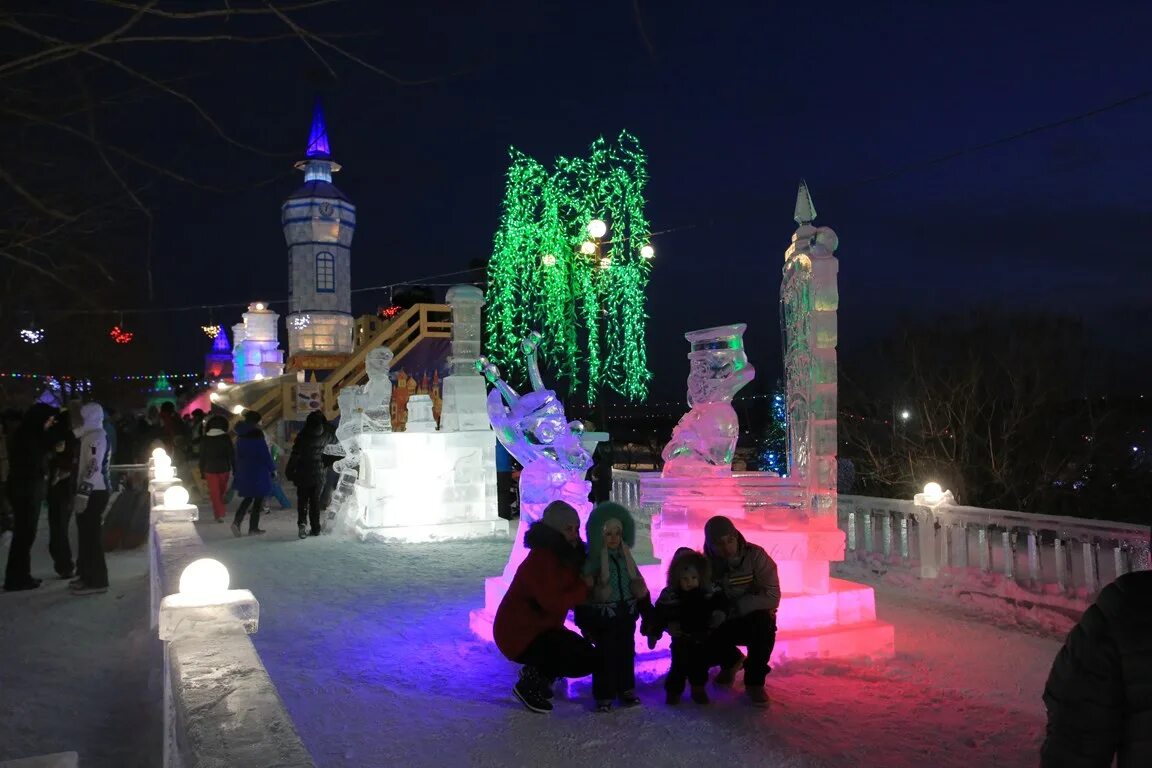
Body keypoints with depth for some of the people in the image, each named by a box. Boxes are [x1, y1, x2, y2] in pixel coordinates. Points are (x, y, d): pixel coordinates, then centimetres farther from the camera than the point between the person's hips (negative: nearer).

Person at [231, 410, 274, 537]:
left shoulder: (240, 436, 6)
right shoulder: (257, 435, -15)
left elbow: (238, 455, 13)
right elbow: (265, 454, -14)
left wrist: (238, 472, 19)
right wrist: (272, 468, -3)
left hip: (244, 472, 6)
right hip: (259, 473, -6)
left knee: (247, 498, 17)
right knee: (258, 499, 4)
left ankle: (237, 522, -2)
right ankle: (253, 528, 6)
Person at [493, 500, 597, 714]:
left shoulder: (566, 556, 6)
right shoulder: (540, 561, -24)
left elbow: (571, 596, 9)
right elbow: (554, 603, -31)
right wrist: (584, 587, -21)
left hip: (543, 627, 10)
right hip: (520, 634, -10)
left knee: (587, 652, 11)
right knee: (586, 661, -18)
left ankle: (536, 674, 14)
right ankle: (529, 685, -4)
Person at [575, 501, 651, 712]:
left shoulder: (626, 557, 4)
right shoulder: (591, 561, -14)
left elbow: (639, 586, 12)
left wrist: (648, 614, 13)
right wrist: (585, 625, -16)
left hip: (626, 615, 5)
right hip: (603, 617, -5)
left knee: (626, 653, 11)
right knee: (606, 655, -2)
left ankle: (626, 689, 27)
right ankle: (604, 695, 11)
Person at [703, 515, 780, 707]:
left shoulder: (755, 556, -19)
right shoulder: (705, 564, -9)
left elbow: (771, 596, -25)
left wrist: (733, 607, -27)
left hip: (755, 621, -3)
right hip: (721, 625, 3)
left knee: (764, 622, -37)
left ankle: (755, 681, -14)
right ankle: (732, 660, 15)